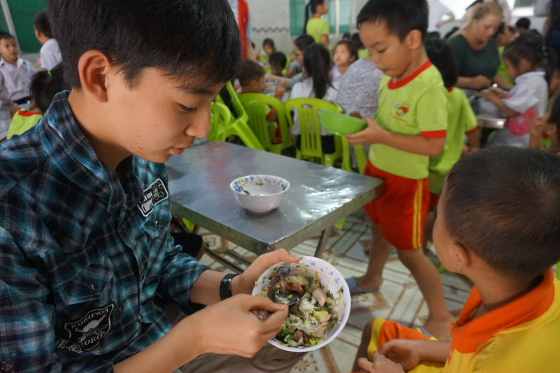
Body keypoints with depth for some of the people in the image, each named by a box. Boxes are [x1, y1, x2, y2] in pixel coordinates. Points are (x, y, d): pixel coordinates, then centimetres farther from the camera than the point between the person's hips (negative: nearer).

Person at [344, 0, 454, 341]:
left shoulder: (429, 86, -25)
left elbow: (434, 145, -26)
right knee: (380, 229, 26)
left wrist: (381, 137, -29)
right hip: (378, 170, 8)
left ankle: (441, 317, 25)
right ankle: (372, 278, 51)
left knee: (409, 251, 5)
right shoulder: (391, 78, 0)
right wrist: (365, 122, -4)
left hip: (405, 181, -8)